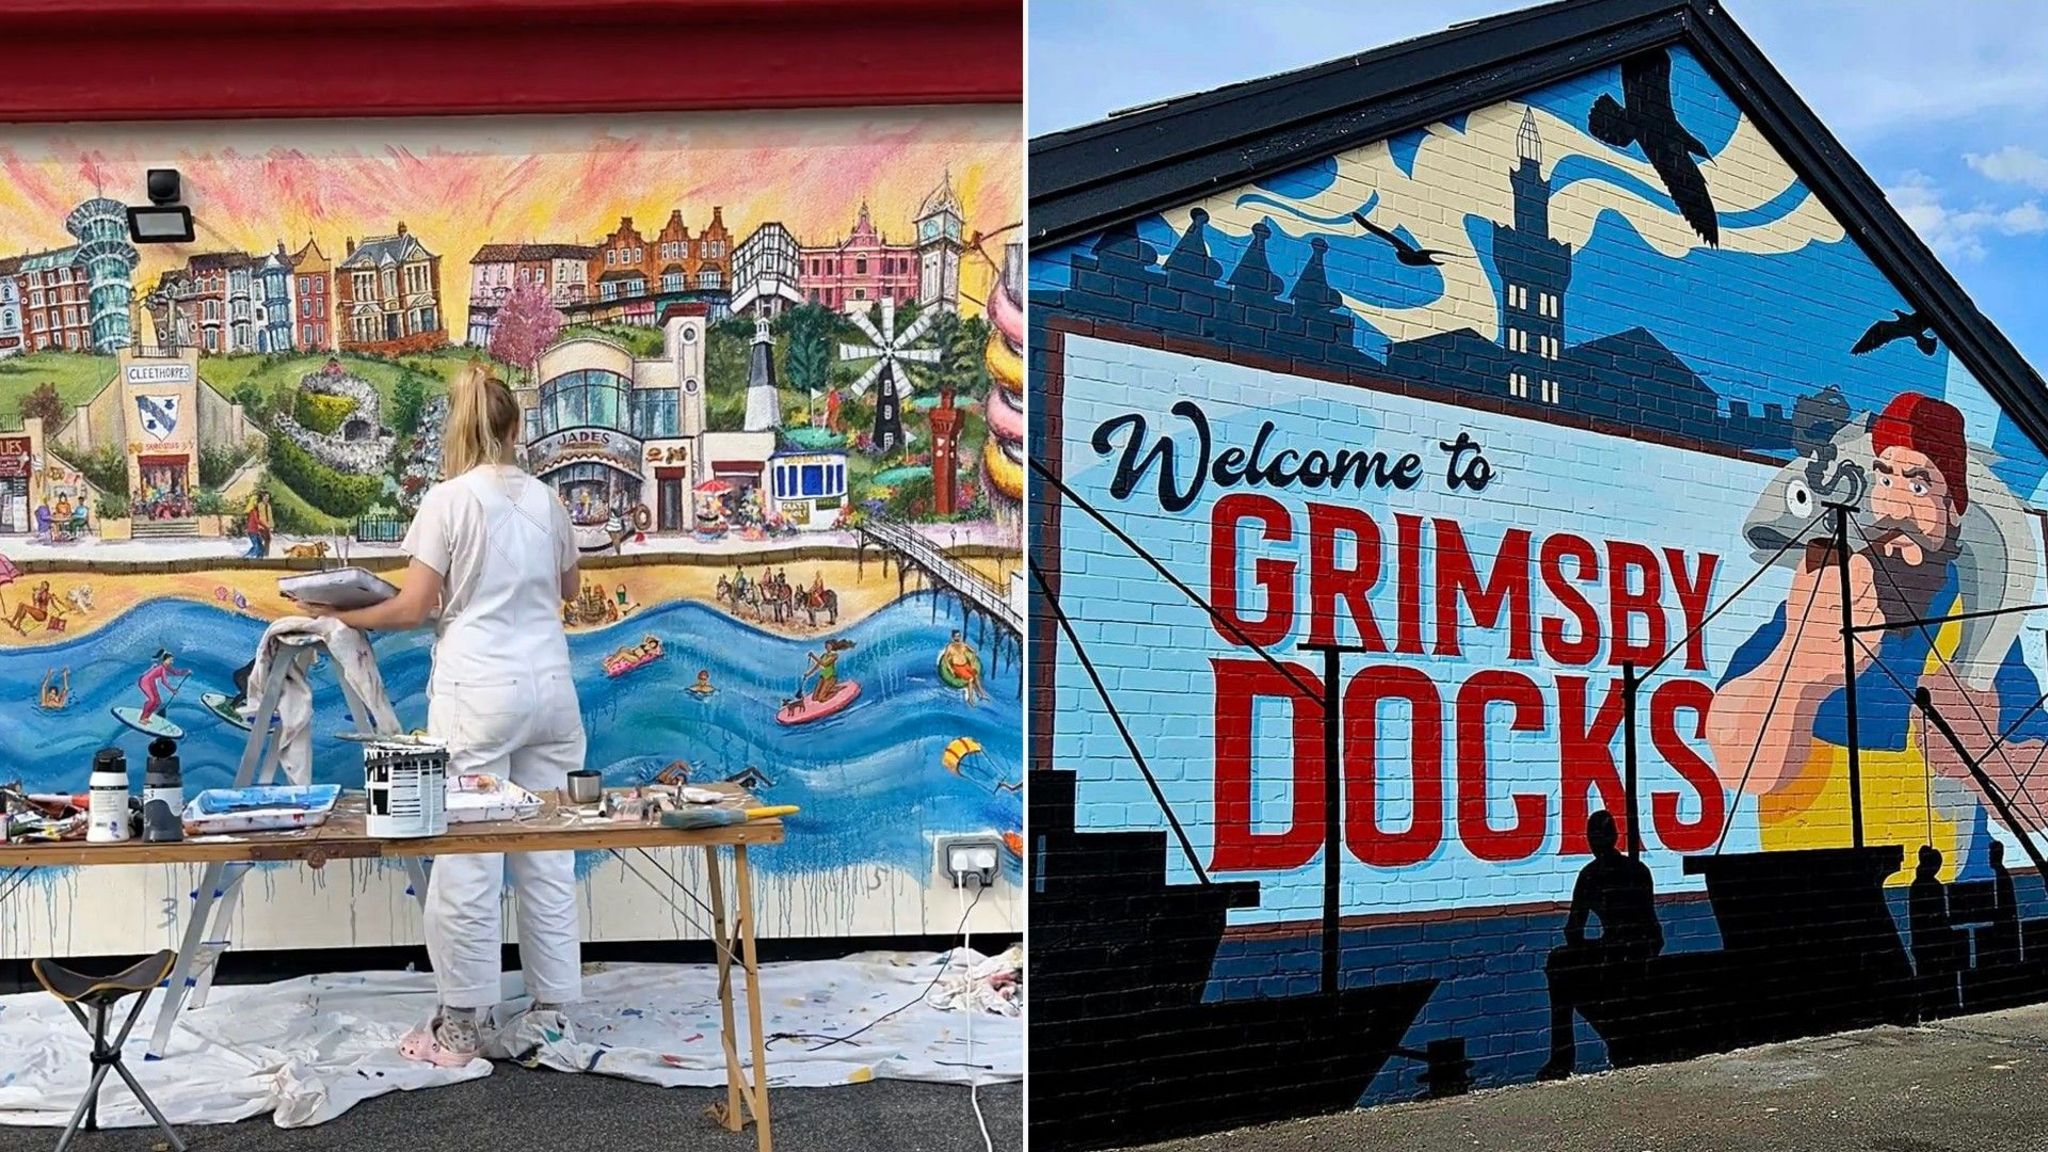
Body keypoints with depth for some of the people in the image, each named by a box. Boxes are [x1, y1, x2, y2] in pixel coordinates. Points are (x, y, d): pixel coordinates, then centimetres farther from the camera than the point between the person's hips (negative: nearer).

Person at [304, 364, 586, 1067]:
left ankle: (462, 1028, 8)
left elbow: (414, 608, -5)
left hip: (478, 692, -5)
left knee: (467, 858, 1)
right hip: (549, 686, 5)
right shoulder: (545, 499, 10)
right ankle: (551, 1013, 16)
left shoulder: (449, 499, -4)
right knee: (548, 855, 9)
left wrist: (343, 617, 10)